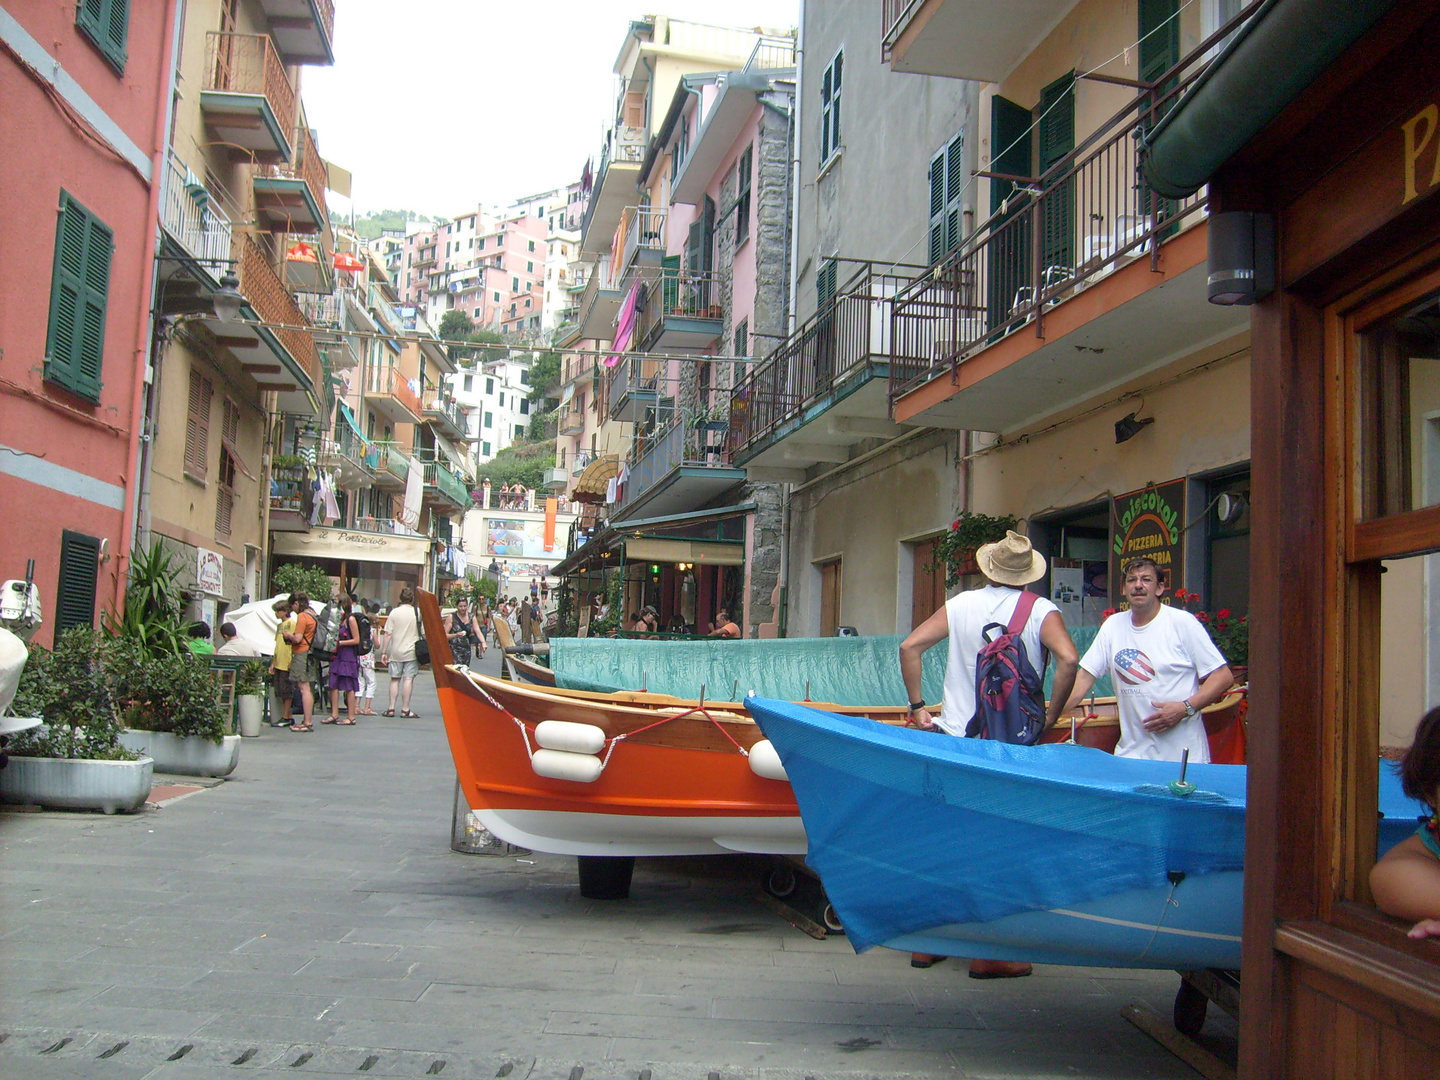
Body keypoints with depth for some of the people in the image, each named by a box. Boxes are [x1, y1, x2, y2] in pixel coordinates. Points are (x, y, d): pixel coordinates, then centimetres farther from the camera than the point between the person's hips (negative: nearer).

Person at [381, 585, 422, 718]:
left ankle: (391, 708, 7)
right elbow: (422, 633, 3)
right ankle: (405, 710, -5)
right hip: (411, 652, -1)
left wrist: (385, 652, 4)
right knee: (408, 679, -2)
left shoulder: (394, 612, 0)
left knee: (395, 679, 9)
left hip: (395, 651, 2)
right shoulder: (417, 612, -1)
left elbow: (388, 633, -2)